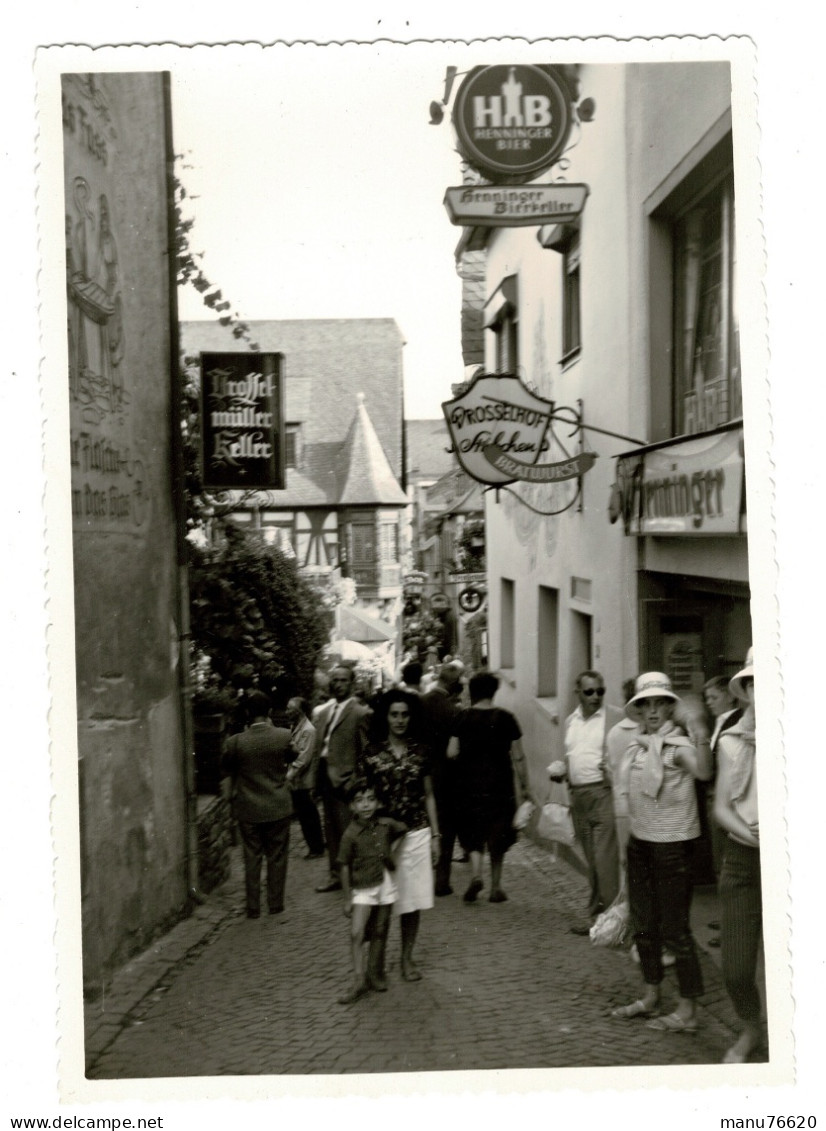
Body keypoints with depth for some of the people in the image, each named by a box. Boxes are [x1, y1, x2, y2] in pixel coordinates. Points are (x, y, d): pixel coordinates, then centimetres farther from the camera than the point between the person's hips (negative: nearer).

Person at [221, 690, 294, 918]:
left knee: (252, 858, 9)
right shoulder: (284, 736, -10)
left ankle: (253, 908, 14)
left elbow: (227, 777, 1)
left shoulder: (235, 742, -11)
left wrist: (230, 797, 18)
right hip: (278, 807, 1)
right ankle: (275, 904, 19)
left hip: (249, 809, 0)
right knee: (277, 857, 12)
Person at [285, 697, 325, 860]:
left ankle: (316, 848, 12)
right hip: (296, 781, 9)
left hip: (303, 782, -9)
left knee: (308, 816, 1)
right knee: (303, 815, 14)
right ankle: (315, 846, 23)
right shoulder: (295, 727, 11)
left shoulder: (308, 730, -17)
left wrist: (290, 775, -21)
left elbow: (304, 758, -21)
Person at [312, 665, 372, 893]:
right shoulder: (322, 712, 12)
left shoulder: (359, 713, -8)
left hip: (344, 778, -7)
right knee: (331, 829, 15)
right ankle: (335, 875, 25)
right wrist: (315, 778, 9)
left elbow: (365, 751, -9)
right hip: (325, 776, 7)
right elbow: (318, 746, 14)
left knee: (346, 830, -5)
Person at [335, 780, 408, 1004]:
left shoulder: (386, 824, -4)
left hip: (385, 885, 3)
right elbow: (345, 868, -9)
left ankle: (375, 973, 27)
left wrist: (393, 852, 3)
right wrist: (347, 899, -7)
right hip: (362, 889, -3)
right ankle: (360, 981, -6)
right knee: (356, 933, -12)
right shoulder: (350, 835, -14)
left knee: (380, 932, 11)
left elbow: (402, 831, 19)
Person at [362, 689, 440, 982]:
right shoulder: (373, 753, -2)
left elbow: (428, 796, 9)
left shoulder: (420, 752, 4)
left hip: (416, 834, 2)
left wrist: (435, 835, 7)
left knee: (412, 901, 6)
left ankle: (407, 958, 21)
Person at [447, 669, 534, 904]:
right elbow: (518, 757, -3)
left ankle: (476, 875, -12)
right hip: (500, 785, 0)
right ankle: (495, 887, 16)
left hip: (469, 784, 0)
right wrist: (525, 787, 5)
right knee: (498, 836, 13)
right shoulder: (505, 718, -4)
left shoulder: (463, 718, -3)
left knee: (473, 834, 11)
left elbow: (452, 752, -5)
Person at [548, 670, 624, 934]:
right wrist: (560, 768, 6)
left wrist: (614, 771, -23)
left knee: (605, 860, -9)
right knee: (592, 861, 13)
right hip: (578, 795, 6)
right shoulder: (570, 721, 15)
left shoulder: (616, 717, -5)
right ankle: (596, 913, 21)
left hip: (604, 792, -6)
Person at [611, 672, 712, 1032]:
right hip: (640, 841, 8)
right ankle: (650, 998, 31)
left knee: (674, 928, -2)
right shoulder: (639, 745, 9)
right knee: (643, 924, 17)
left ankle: (687, 1011, 8)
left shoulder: (677, 745, -15)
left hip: (671, 843, -8)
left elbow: (703, 772, -37)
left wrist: (700, 736, -53)